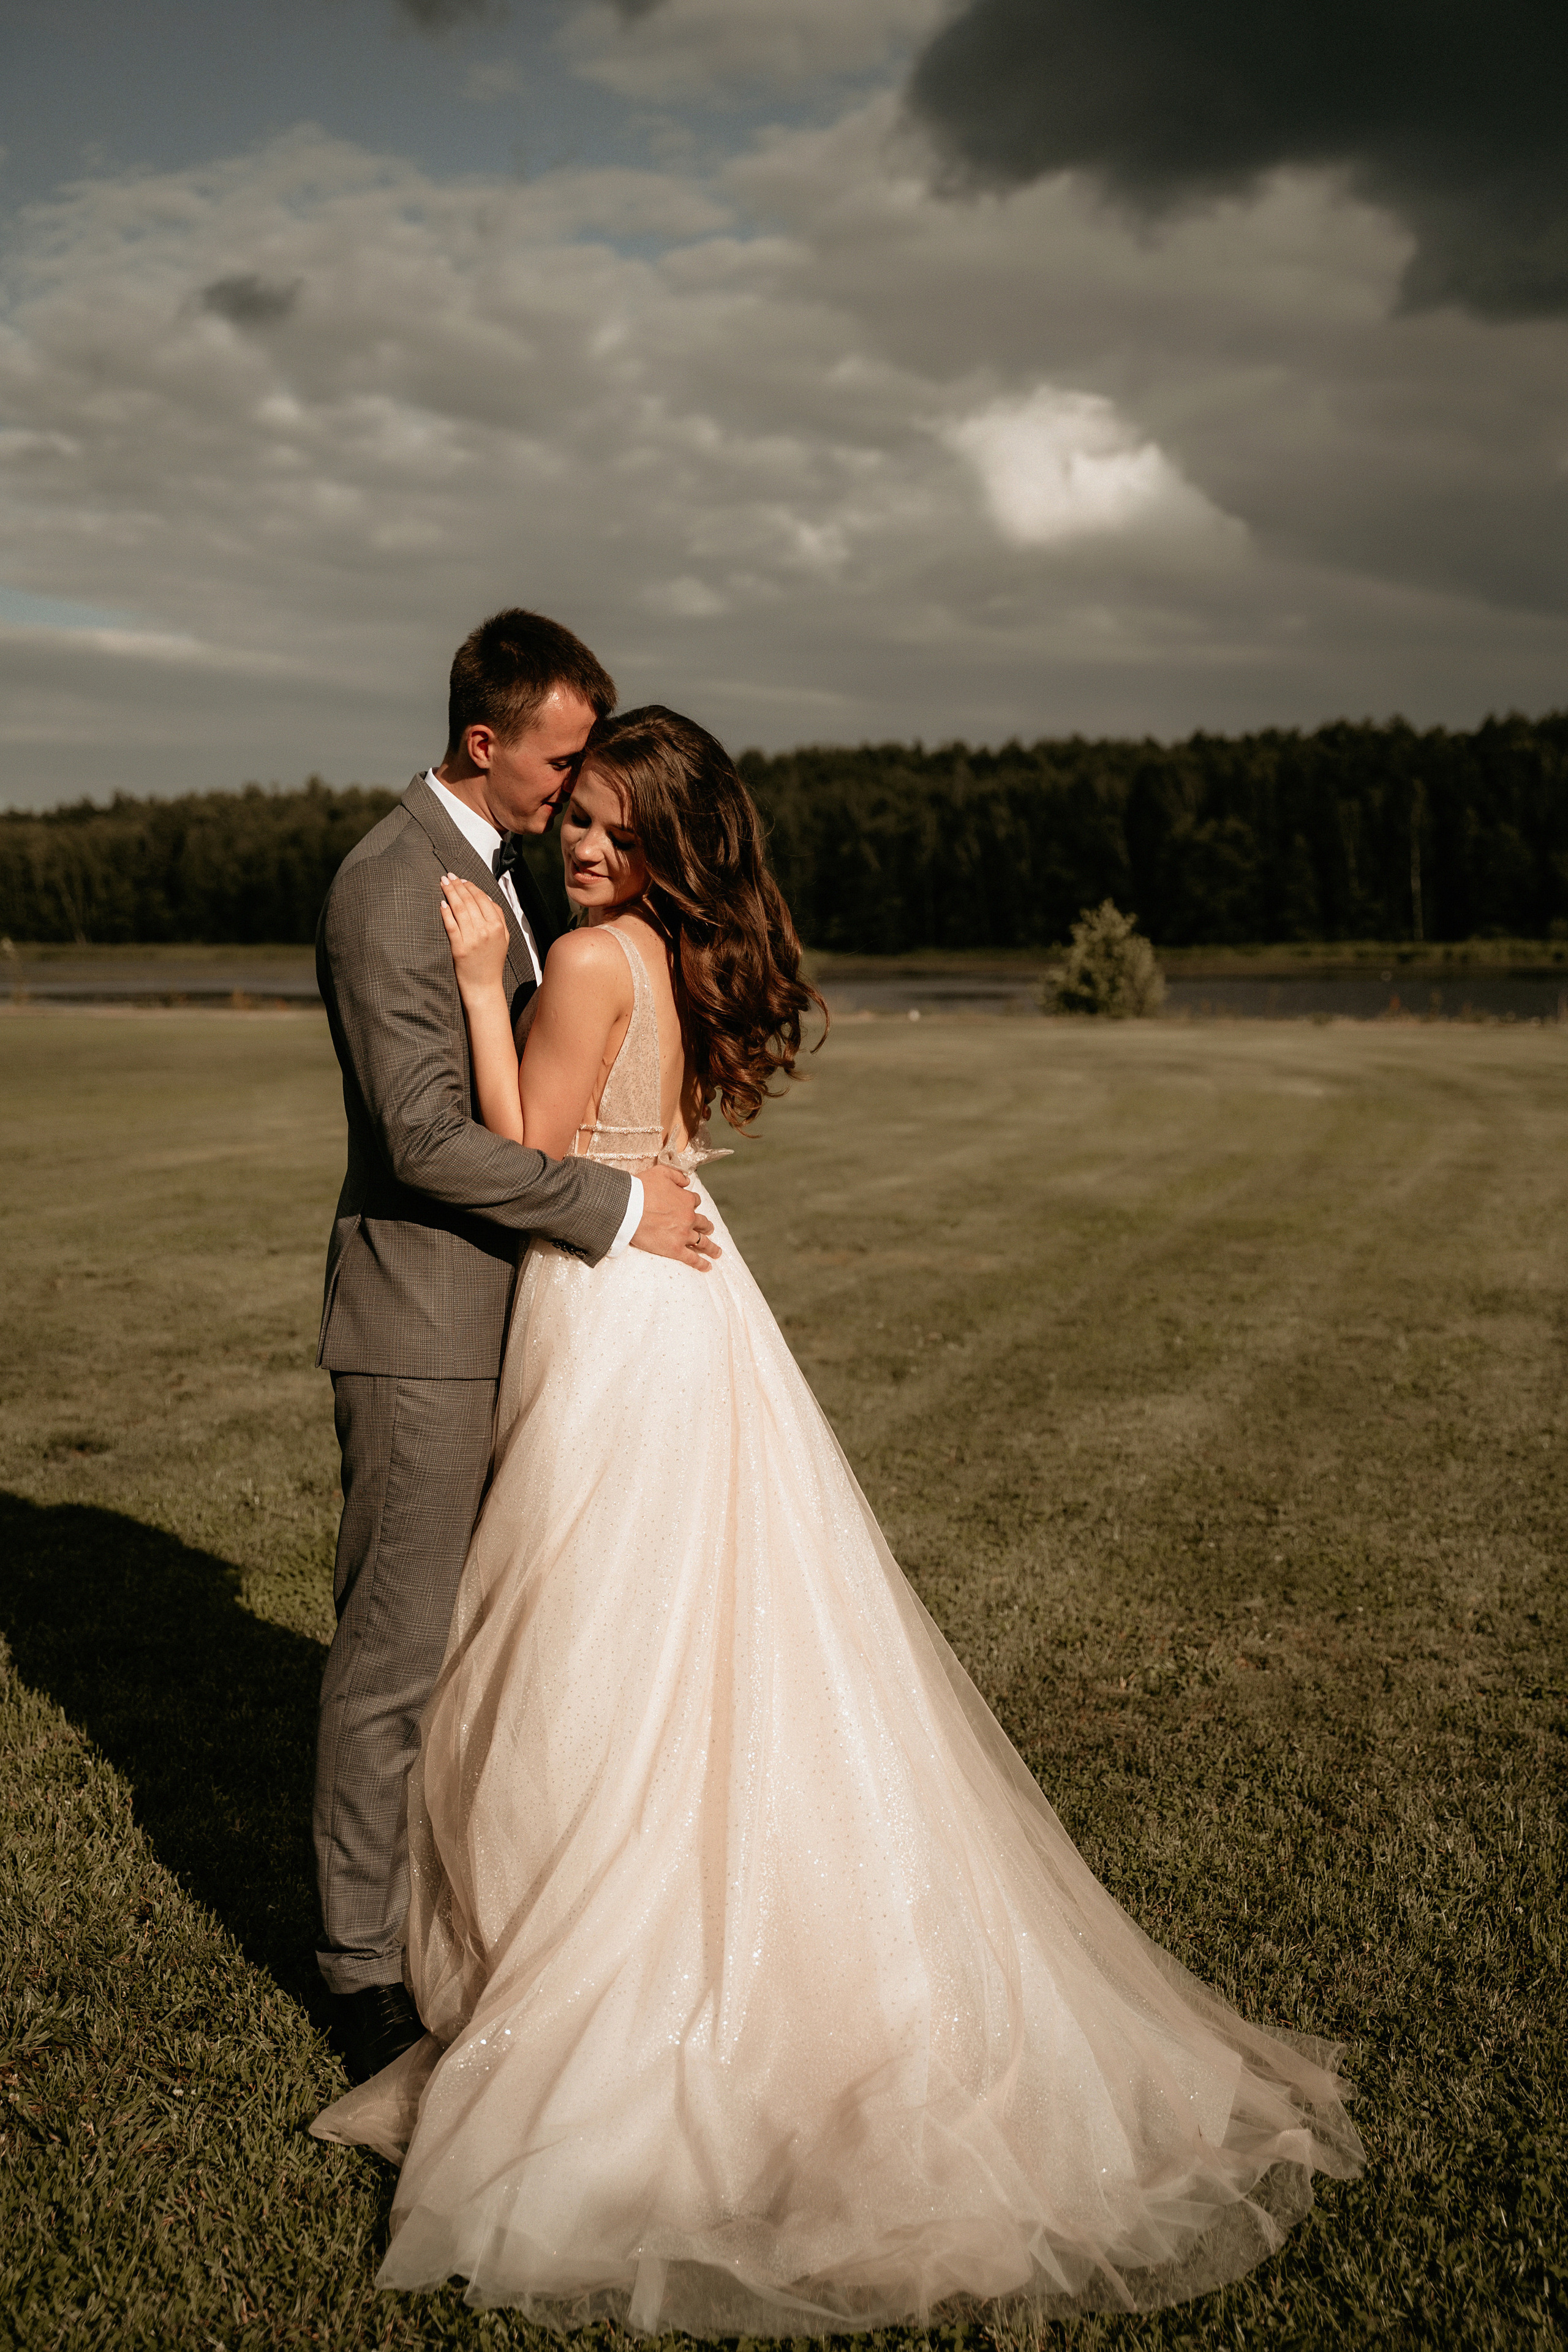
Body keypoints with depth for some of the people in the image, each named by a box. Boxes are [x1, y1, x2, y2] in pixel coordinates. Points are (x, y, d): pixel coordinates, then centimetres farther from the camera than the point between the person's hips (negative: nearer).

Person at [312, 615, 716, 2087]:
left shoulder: (507, 871, 13)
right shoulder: (391, 889, -18)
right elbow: (428, 1138, -24)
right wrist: (617, 1210, -20)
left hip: (509, 1316, 9)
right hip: (424, 1328, -9)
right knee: (397, 1653, 1)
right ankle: (365, 1967, 16)